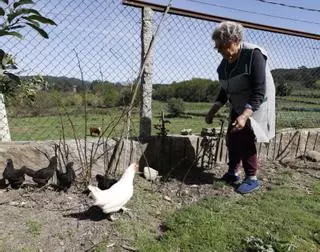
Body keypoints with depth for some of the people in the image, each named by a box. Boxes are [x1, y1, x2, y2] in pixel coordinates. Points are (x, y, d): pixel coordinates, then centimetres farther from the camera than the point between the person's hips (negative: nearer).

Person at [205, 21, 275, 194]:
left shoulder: (254, 55, -23)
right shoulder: (225, 62, -1)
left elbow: (259, 92, -29)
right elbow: (224, 91, 7)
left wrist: (244, 115, -39)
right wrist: (213, 110, -2)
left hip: (257, 106, -7)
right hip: (238, 107, 7)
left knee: (246, 139, -9)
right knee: (232, 138, 8)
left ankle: (252, 179, 7)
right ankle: (233, 173, 24)